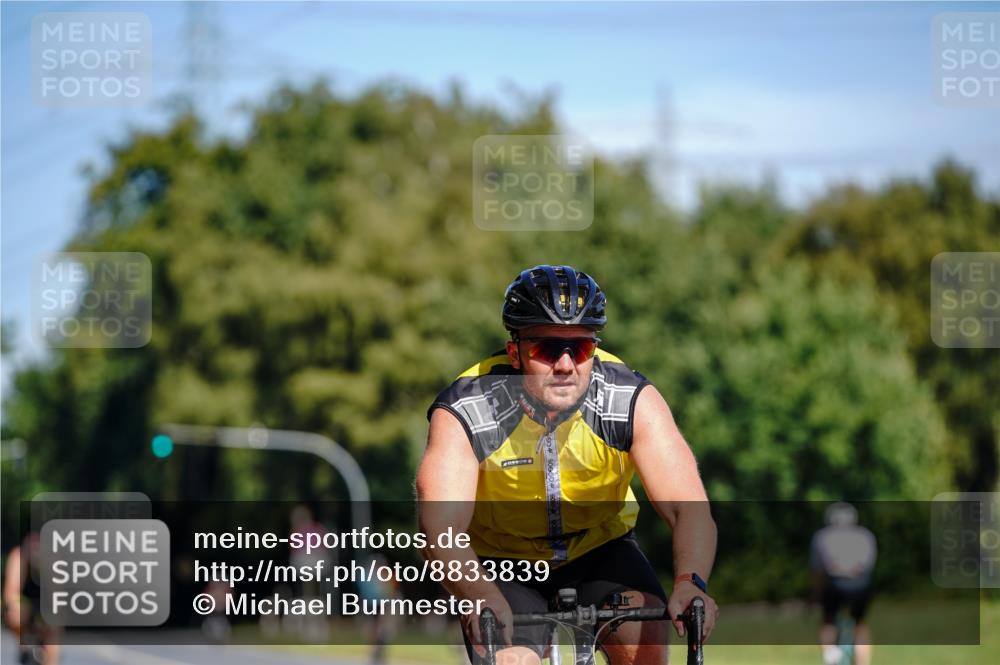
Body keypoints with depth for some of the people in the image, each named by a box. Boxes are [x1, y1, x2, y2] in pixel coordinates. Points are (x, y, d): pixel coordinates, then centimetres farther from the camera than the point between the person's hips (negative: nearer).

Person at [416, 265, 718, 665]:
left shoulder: (633, 400, -22)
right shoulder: (463, 413, -26)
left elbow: (689, 507, -29)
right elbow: (441, 530, -37)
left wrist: (690, 583, -49)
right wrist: (482, 598, -56)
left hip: (599, 553, 1)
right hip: (502, 564, -1)